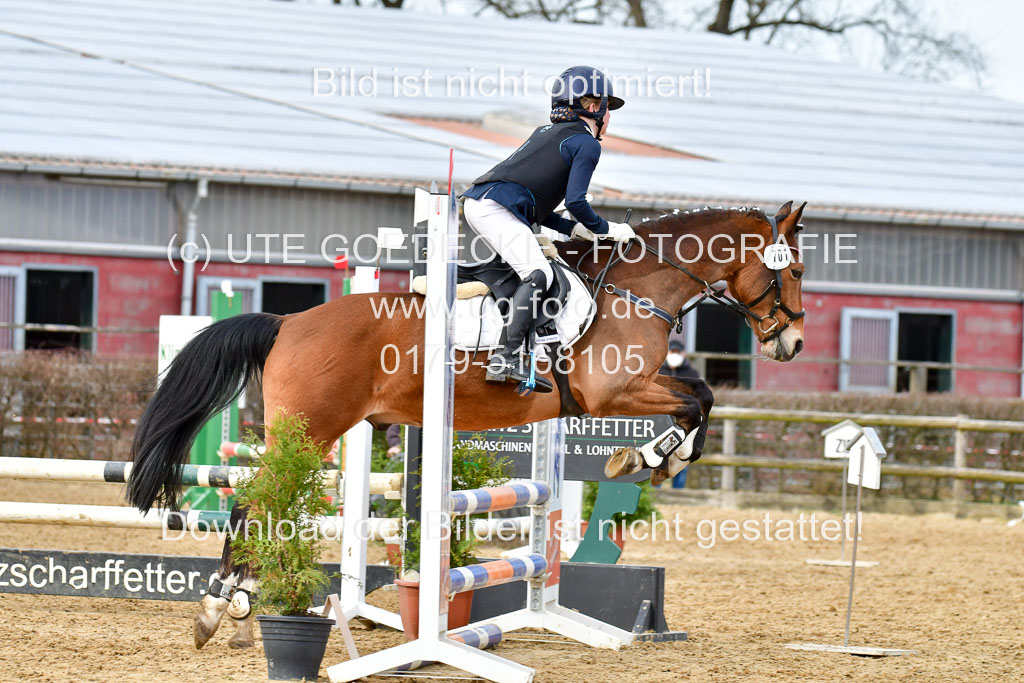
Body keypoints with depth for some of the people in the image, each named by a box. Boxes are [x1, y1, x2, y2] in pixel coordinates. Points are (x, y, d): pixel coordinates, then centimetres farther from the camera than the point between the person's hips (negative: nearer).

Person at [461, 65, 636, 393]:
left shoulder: (547, 133, 28)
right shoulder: (586, 143, 1)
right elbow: (575, 202, -9)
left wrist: (574, 228, 21)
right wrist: (606, 230, 7)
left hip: (477, 202, 10)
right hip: (496, 208, -10)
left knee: (531, 269, 17)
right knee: (538, 274, -19)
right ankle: (510, 357, -32)